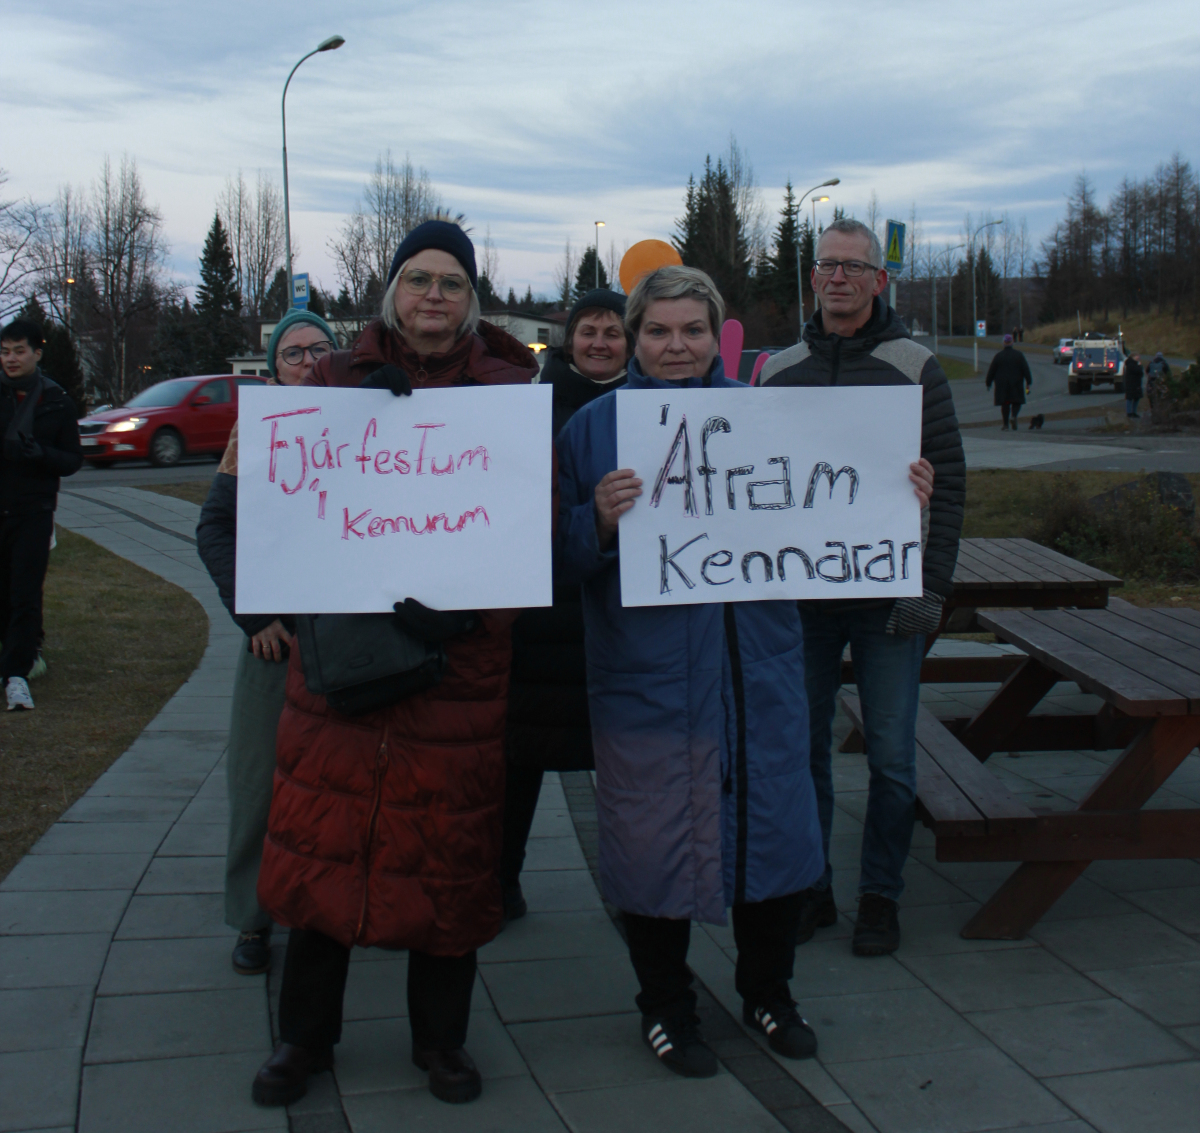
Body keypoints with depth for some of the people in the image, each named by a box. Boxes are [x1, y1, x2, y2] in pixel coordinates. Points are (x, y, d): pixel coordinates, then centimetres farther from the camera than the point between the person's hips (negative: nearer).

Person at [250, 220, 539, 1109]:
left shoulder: (509, 392, 4)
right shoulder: (341, 379, 8)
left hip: (459, 652, -1)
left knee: (449, 846, 7)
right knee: (323, 841, 7)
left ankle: (441, 1037, 27)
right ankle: (306, 1035, 26)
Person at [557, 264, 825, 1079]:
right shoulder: (595, 426, -1)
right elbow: (562, 560, -3)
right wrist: (600, 521, -23)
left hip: (759, 672, 3)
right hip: (647, 679, -2)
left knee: (775, 827, 11)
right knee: (654, 843, 5)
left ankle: (768, 992, 37)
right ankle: (666, 1006, 30)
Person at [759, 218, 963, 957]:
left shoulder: (914, 367, 1)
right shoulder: (779, 370, 10)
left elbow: (948, 483, -2)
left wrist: (931, 588, -10)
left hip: (887, 591, -2)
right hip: (800, 591, 3)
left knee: (891, 753, 3)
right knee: (802, 745, 7)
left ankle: (881, 897, 18)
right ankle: (809, 889, 21)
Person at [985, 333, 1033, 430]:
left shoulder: (998, 355, -2)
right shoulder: (1019, 354, -2)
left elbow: (991, 370, 2)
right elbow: (1025, 369, -4)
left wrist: (988, 383, 12)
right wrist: (1028, 382, -1)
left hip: (1002, 385, 0)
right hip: (1016, 384, 0)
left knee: (1005, 403, 7)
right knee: (1017, 402, 8)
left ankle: (1005, 424, 6)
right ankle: (1014, 416, -21)